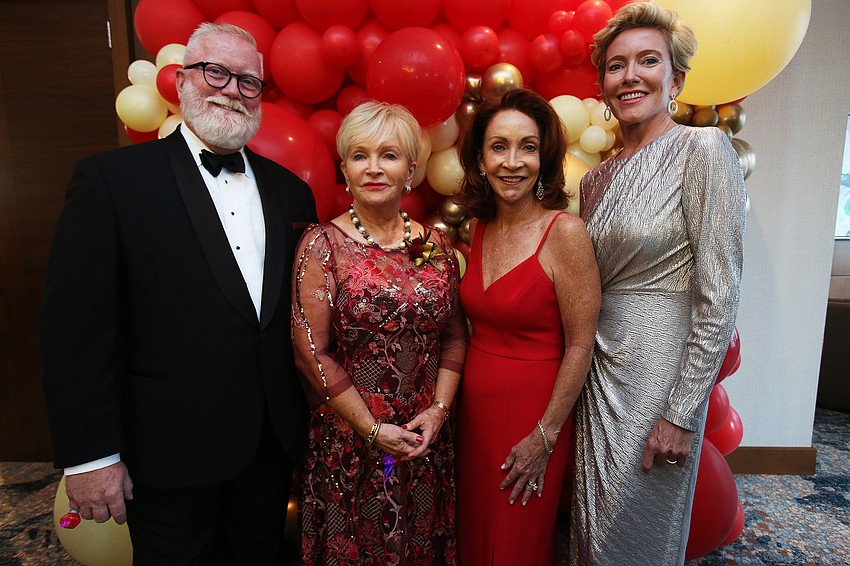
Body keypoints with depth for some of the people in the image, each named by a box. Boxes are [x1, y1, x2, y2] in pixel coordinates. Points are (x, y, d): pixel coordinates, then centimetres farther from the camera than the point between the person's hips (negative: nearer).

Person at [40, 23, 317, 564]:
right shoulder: (112, 179, -9)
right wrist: (89, 455, -11)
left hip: (274, 442, 4)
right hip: (171, 453, -4)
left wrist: (311, 417, 5)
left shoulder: (291, 190, 4)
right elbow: (76, 330, -11)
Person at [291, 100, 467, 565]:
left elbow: (454, 337, 5)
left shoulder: (435, 246, 1)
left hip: (427, 441, 3)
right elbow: (311, 352, -14)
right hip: (348, 443, -3)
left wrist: (439, 409, -7)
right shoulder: (322, 244, -10)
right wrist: (372, 428, -13)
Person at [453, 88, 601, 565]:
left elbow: (580, 346, -15)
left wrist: (545, 436, -12)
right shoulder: (481, 228, 2)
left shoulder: (564, 231, -17)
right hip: (475, 408, 6)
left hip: (531, 414, -5)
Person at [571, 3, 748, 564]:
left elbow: (719, 296, -16)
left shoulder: (703, 150, -11)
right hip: (600, 367, 6)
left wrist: (681, 413, -17)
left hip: (660, 371, -6)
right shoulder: (597, 177, 8)